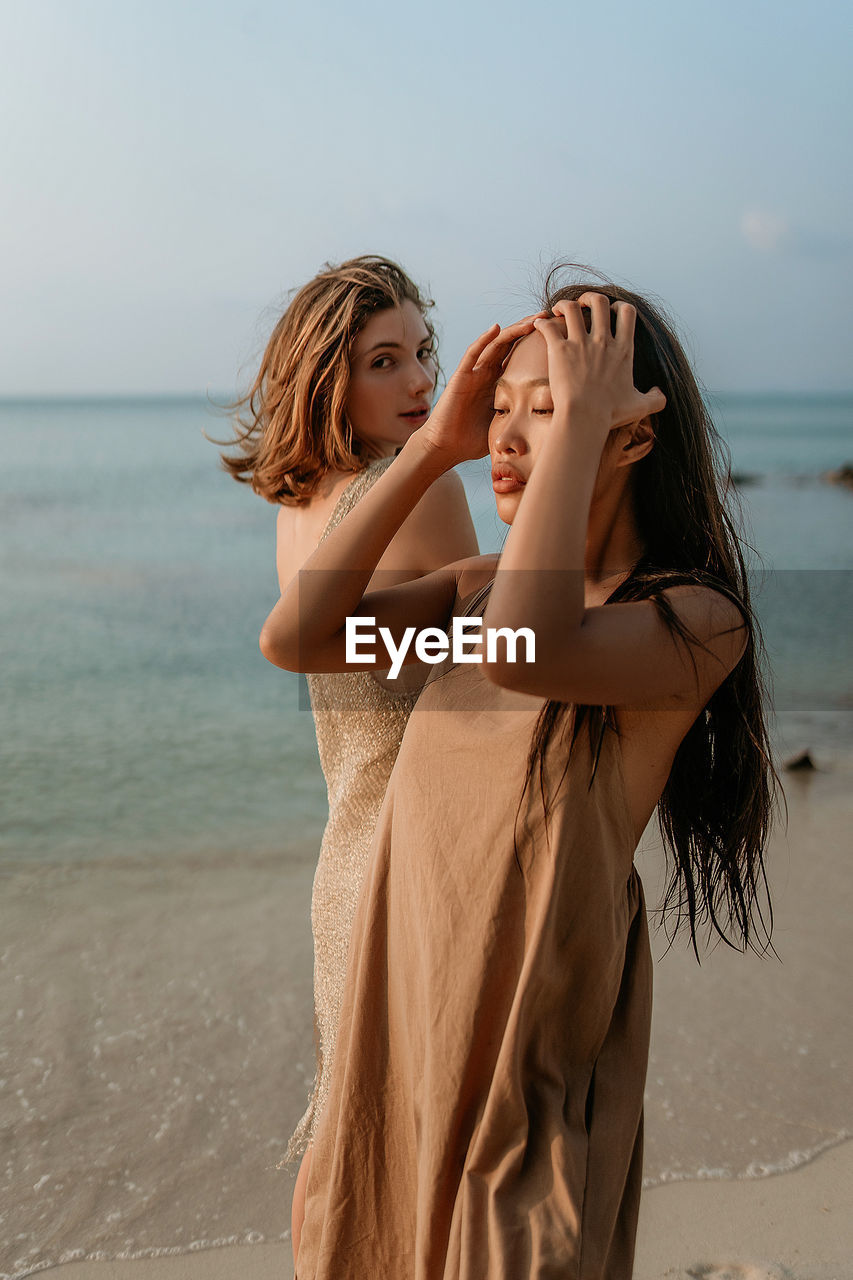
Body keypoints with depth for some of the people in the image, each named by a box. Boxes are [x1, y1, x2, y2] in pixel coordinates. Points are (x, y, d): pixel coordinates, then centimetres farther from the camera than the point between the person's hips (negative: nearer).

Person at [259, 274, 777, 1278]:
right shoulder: (480, 586, 1)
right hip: (407, 999, 6)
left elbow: (525, 653, -38)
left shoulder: (694, 618, -18)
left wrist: (580, 423, -28)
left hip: (529, 1036, -6)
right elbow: (292, 640, -11)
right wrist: (432, 446, -11)